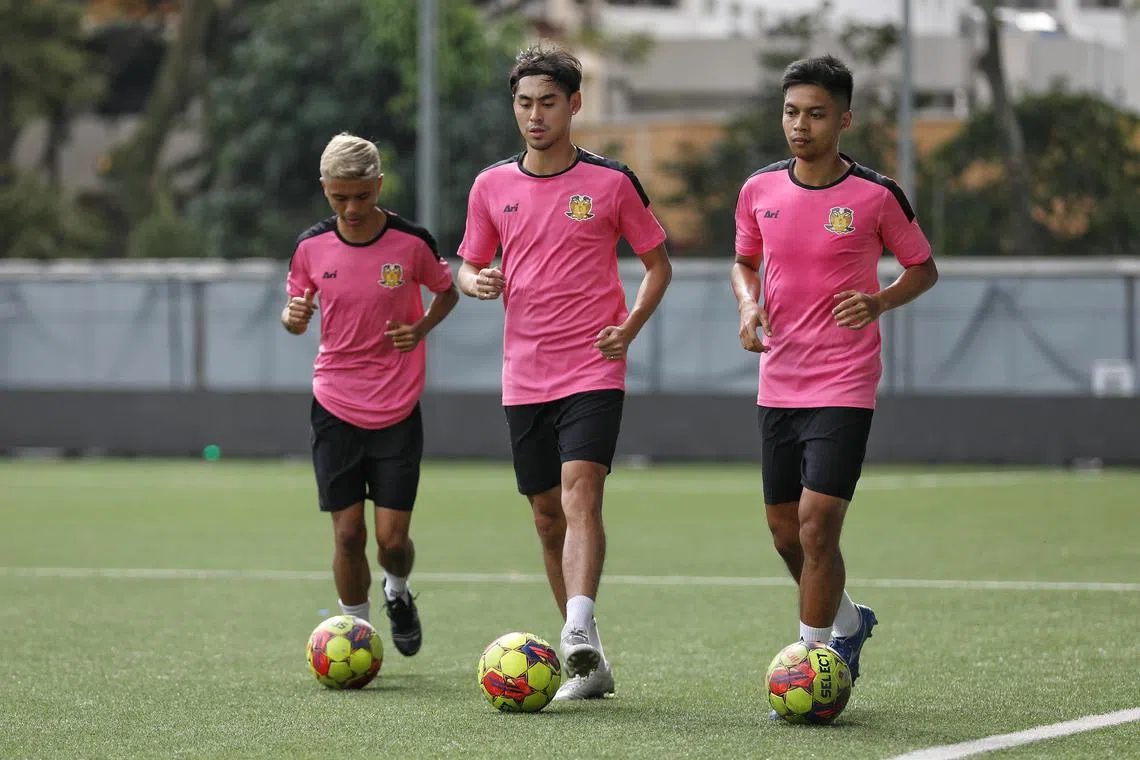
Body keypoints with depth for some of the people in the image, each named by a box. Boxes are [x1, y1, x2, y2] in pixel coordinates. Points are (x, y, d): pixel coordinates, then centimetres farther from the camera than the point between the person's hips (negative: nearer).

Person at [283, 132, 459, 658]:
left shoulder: (411, 242, -8)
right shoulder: (311, 246, -2)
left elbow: (446, 292, 10)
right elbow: (296, 314, 11)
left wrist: (421, 328, -9)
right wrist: (293, 317, -13)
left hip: (398, 411, -1)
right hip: (335, 410, 1)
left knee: (392, 537, -3)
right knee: (347, 532, -3)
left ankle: (398, 593, 31)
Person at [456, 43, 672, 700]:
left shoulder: (612, 183, -2)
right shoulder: (492, 186, 7)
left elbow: (658, 263, 8)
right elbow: (470, 267, 17)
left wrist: (632, 325, -7)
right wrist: (478, 282, -7)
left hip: (593, 370, -4)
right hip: (524, 375, 4)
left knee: (580, 493, -23)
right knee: (547, 514, 6)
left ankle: (580, 633, -36)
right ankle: (590, 666, 15)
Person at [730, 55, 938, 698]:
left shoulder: (876, 196, -9)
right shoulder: (759, 191, 3)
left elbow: (924, 268, 4)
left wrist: (880, 302, -15)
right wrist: (749, 304, -2)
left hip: (844, 386, -5)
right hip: (778, 383, 5)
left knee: (817, 525, -14)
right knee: (786, 535, 11)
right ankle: (849, 622, 37)